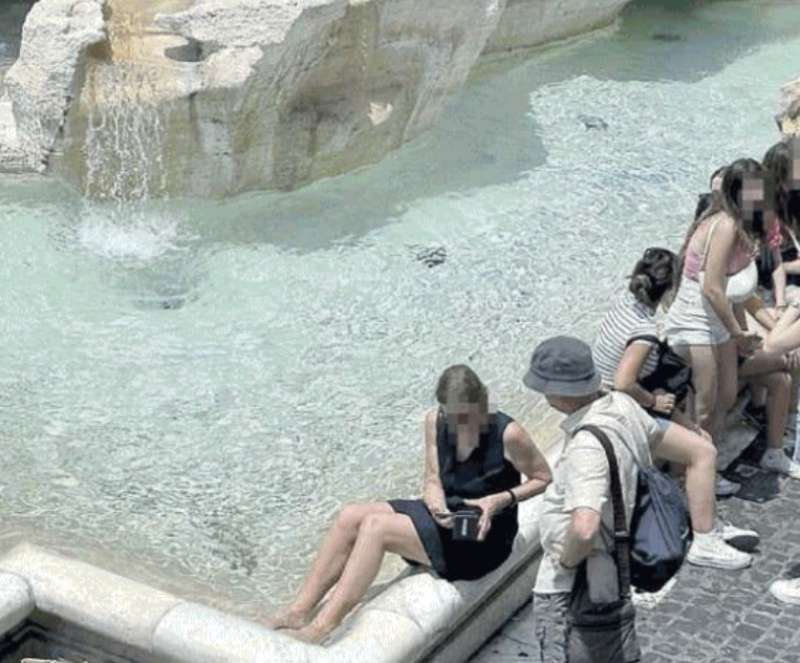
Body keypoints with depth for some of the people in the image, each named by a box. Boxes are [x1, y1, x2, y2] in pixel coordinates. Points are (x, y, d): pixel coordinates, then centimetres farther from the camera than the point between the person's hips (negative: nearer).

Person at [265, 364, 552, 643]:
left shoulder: (508, 434, -18)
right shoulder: (435, 421, -2)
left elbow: (544, 479, -6)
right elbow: (433, 483, 3)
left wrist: (500, 500, -21)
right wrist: (437, 505, -20)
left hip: (483, 538, -7)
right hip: (446, 516, 7)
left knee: (375, 526, -23)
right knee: (350, 516, -12)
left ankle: (320, 629, -23)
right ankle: (300, 611, -11)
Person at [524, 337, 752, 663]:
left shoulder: (587, 447, -30)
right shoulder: (622, 406, -5)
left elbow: (584, 528, -46)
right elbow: (702, 452, 3)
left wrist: (566, 559, -24)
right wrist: (703, 536, 7)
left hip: (569, 590, -9)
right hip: (610, 580, 9)